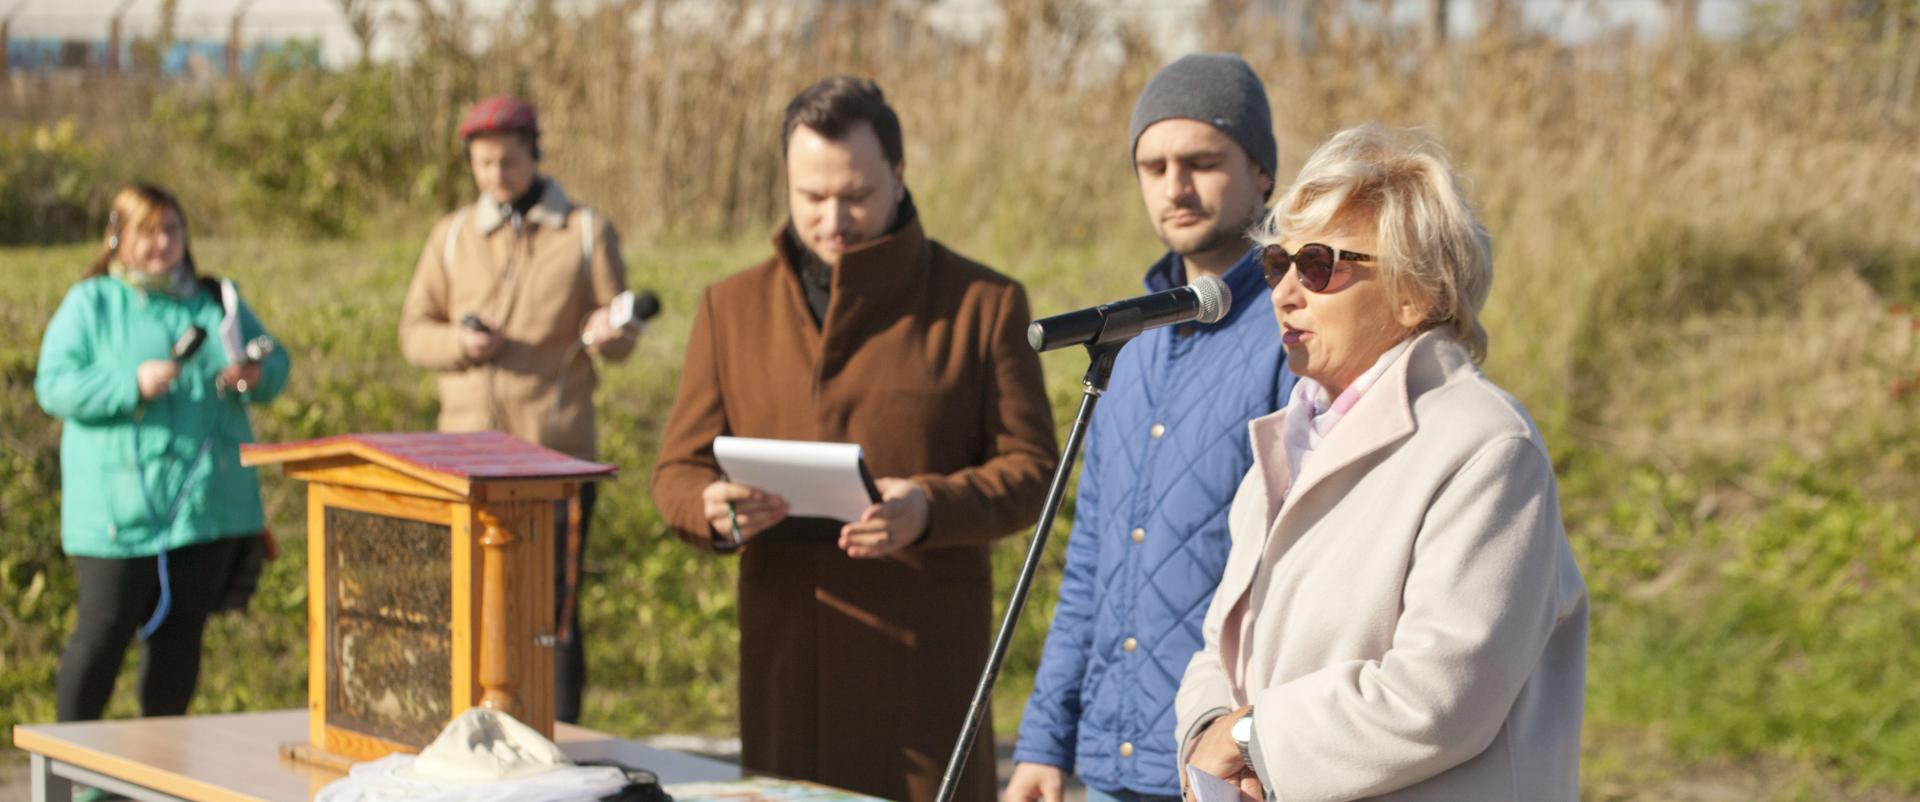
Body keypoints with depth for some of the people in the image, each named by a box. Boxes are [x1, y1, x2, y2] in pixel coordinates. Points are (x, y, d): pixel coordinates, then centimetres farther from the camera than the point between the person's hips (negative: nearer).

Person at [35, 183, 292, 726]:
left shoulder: (217, 299, 15)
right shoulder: (90, 304, 2)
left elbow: (275, 361, 17)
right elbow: (53, 386, -7)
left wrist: (256, 374, -7)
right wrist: (131, 385, -20)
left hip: (208, 500, 4)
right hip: (119, 510, -4)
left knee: (181, 633, 6)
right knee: (105, 630, -6)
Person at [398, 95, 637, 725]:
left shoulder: (586, 232, 6)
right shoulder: (452, 235, 13)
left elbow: (619, 335, 6)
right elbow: (414, 331, 13)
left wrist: (603, 334, -18)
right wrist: (461, 344, -8)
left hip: (555, 451, -3)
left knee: (552, 607, -2)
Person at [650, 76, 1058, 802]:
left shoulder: (982, 304, 4)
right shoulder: (732, 307, 12)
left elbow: (1030, 468, 0)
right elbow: (677, 471, 11)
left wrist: (932, 506, -20)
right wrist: (712, 507, -13)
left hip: (925, 666, -3)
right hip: (783, 662, 3)